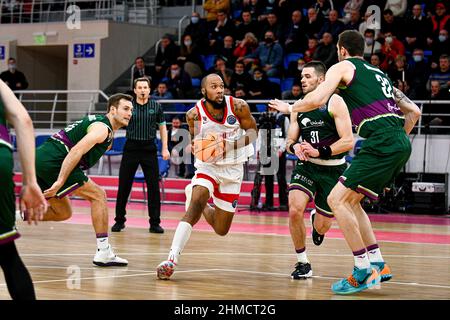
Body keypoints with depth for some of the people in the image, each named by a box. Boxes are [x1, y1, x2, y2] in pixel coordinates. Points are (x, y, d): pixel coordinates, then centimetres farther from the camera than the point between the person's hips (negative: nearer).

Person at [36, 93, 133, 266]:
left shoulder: (96, 121, 24)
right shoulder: (102, 128, -8)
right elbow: (76, 151, -21)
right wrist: (60, 182, -27)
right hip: (53, 161, -10)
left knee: (62, 213, 20)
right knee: (98, 195, -5)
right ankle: (103, 252, -8)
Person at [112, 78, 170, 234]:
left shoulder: (156, 106, 5)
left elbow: (162, 127, 10)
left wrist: (165, 148, 3)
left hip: (149, 149, 1)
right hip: (131, 148, 0)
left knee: (153, 186, -2)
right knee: (124, 186, 1)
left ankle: (154, 223, 5)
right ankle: (119, 220, 14)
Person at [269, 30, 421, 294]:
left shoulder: (343, 67, 8)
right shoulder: (378, 74, 29)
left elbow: (317, 99, -7)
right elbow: (414, 111, 27)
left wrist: (289, 108, 10)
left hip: (382, 141, -8)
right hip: (401, 143, 8)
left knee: (337, 200, -6)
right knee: (350, 201, 18)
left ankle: (364, 270, -8)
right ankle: (377, 264, 14)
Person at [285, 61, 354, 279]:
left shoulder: (335, 102, -11)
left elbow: (348, 142, -17)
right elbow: (289, 142, 9)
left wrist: (319, 152, -25)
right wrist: (295, 147, -15)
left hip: (332, 169, -3)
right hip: (306, 166, 3)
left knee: (322, 227, 5)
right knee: (294, 210, -22)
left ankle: (317, 221, 46)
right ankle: (303, 263, -3)